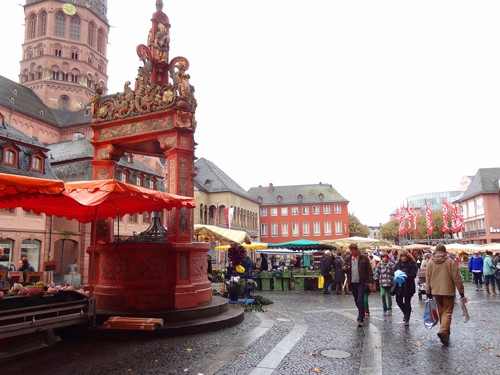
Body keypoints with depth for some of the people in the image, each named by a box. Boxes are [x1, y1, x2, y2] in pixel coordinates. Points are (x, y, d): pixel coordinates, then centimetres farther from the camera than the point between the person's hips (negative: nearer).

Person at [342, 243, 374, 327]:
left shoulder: (364, 257, -4)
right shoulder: (348, 258, 8)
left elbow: (369, 270, -3)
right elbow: (344, 269, 14)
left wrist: (370, 281, -9)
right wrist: (344, 268, -11)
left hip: (361, 282, -4)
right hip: (352, 283, 5)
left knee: (360, 301, -8)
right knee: (356, 301, 14)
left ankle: (360, 319, -3)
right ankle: (361, 315, 33)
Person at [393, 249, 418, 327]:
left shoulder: (412, 264, -6)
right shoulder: (398, 263, 8)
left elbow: (413, 274, -13)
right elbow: (394, 272, 11)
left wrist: (406, 276, -27)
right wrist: (397, 276, -10)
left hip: (408, 286, -4)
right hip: (399, 285, 4)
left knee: (407, 302, 3)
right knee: (399, 301, 6)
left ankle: (407, 320, 14)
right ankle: (406, 313, 34)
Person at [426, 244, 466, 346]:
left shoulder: (430, 263, 1)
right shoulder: (450, 262, -8)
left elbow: (428, 279, 4)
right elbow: (457, 278, -7)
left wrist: (429, 293, 11)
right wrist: (462, 293, 0)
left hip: (436, 292, 3)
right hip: (448, 291, -3)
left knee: (441, 312, 15)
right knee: (447, 312, 1)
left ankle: (446, 335, 24)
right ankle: (443, 331, -18)